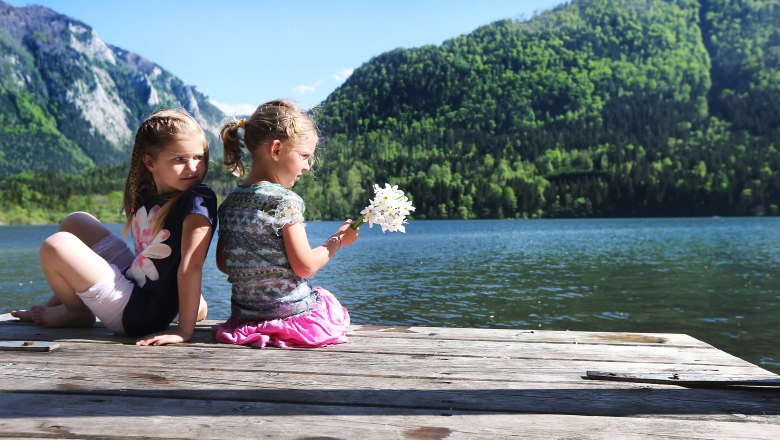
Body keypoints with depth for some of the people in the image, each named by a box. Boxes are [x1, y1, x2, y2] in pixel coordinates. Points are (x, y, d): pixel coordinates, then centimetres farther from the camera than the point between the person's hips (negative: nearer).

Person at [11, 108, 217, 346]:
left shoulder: (199, 200, -19)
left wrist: (184, 330, -27)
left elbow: (191, 266, -24)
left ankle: (78, 313, 12)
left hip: (139, 314, -9)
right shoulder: (144, 196, 4)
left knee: (55, 247, -16)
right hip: (131, 280, 9)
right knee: (75, 222, 21)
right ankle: (57, 302, 27)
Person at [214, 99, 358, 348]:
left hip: (243, 316, 7)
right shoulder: (284, 200, -17)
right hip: (293, 315, -6)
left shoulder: (229, 202, 4)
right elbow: (305, 266, -17)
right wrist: (337, 240, -2)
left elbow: (222, 263, 12)